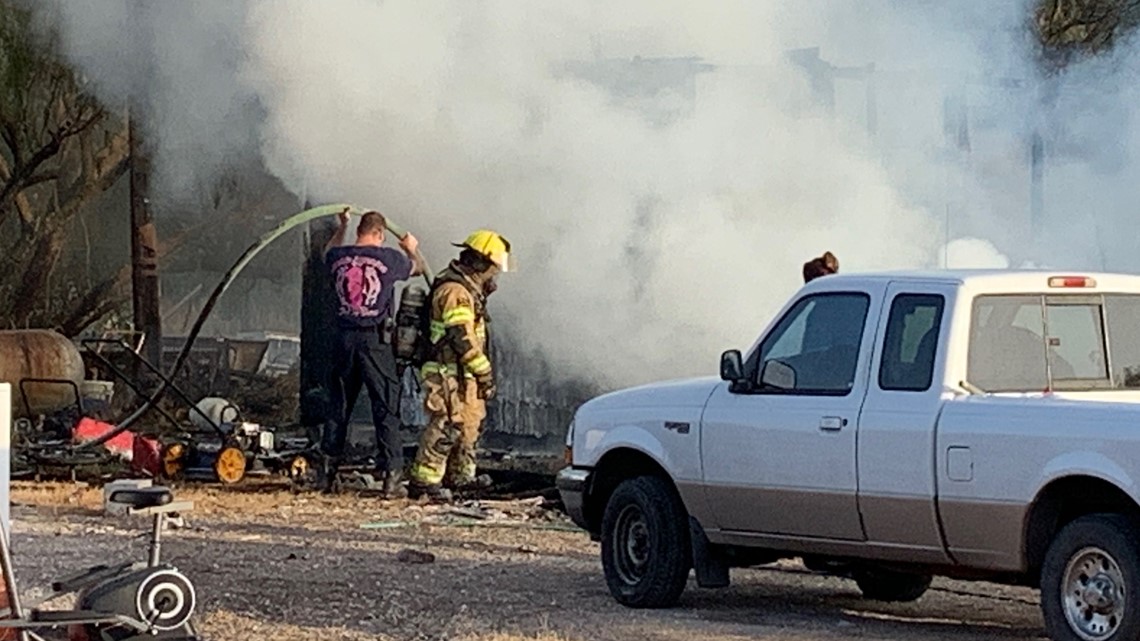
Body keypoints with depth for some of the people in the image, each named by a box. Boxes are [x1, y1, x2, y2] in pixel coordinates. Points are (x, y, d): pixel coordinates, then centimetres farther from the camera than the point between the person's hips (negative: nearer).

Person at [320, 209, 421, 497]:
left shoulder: (339, 257, 4)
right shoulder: (390, 258, -6)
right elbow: (416, 268, 17)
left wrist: (342, 227, 47)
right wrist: (411, 250, 39)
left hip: (345, 338, 4)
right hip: (376, 340, -4)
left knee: (338, 406, 14)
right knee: (386, 408, -1)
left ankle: (328, 472, 19)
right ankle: (391, 475, -5)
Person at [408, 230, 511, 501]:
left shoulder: (467, 290, 16)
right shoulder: (455, 292, -19)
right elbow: (463, 338, -23)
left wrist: (482, 372, 21)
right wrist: (484, 372, -19)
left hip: (462, 375, 11)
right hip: (448, 374, -11)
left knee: (470, 422, 19)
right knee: (446, 426, -12)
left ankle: (460, 475, 31)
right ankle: (423, 480, -11)